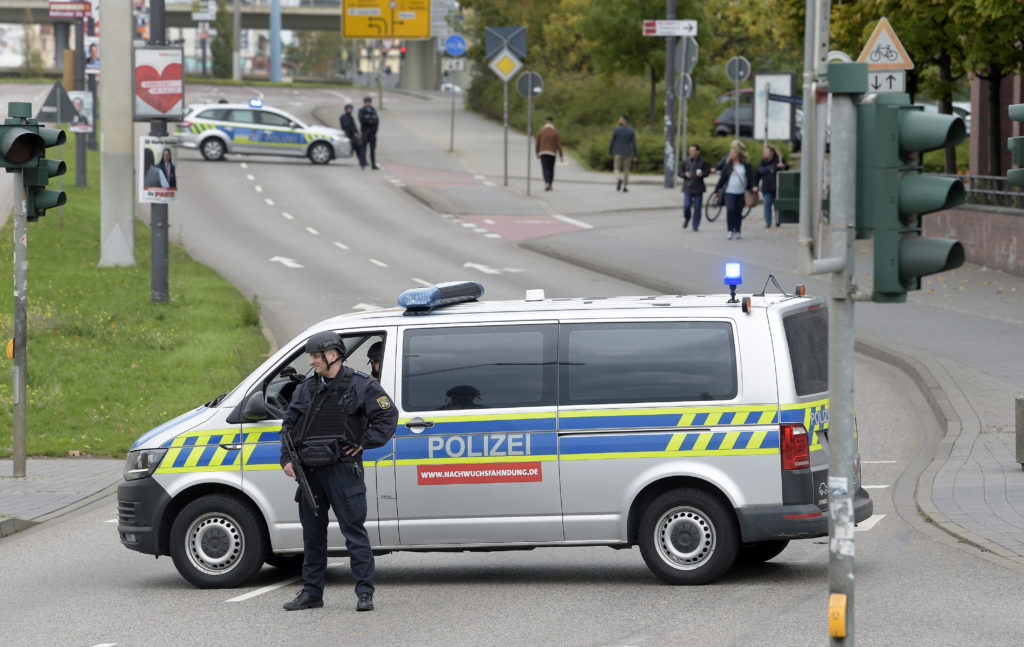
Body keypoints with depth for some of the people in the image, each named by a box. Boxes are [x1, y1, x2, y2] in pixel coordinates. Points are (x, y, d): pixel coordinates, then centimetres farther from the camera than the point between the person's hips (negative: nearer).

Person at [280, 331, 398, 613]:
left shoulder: (360, 386, -2)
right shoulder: (306, 390, 15)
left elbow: (388, 415, -3)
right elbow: (289, 426, 19)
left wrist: (364, 443, -7)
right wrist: (287, 459, 7)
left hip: (342, 470, -6)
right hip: (310, 472, 6)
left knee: (354, 531, -6)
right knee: (312, 533, 10)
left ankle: (364, 593, -4)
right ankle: (312, 592, 17)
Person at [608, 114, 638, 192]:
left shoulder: (617, 130, -6)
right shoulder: (631, 131, -2)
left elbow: (612, 142, -3)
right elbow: (634, 144, -5)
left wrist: (609, 153, 9)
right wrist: (635, 156, -2)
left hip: (618, 153, -2)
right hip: (627, 153, 2)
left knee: (617, 169, 4)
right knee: (626, 170, 13)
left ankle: (619, 179, -26)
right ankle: (625, 187, 12)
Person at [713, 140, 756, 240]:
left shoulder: (746, 164, 2)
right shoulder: (727, 164, 5)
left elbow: (751, 176, 2)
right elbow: (723, 178, 9)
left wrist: (753, 186, -14)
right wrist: (717, 190, 11)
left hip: (741, 193, 0)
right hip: (729, 191, 0)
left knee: (739, 212, 5)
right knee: (730, 210, -14)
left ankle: (737, 231, 16)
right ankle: (730, 231, -10)